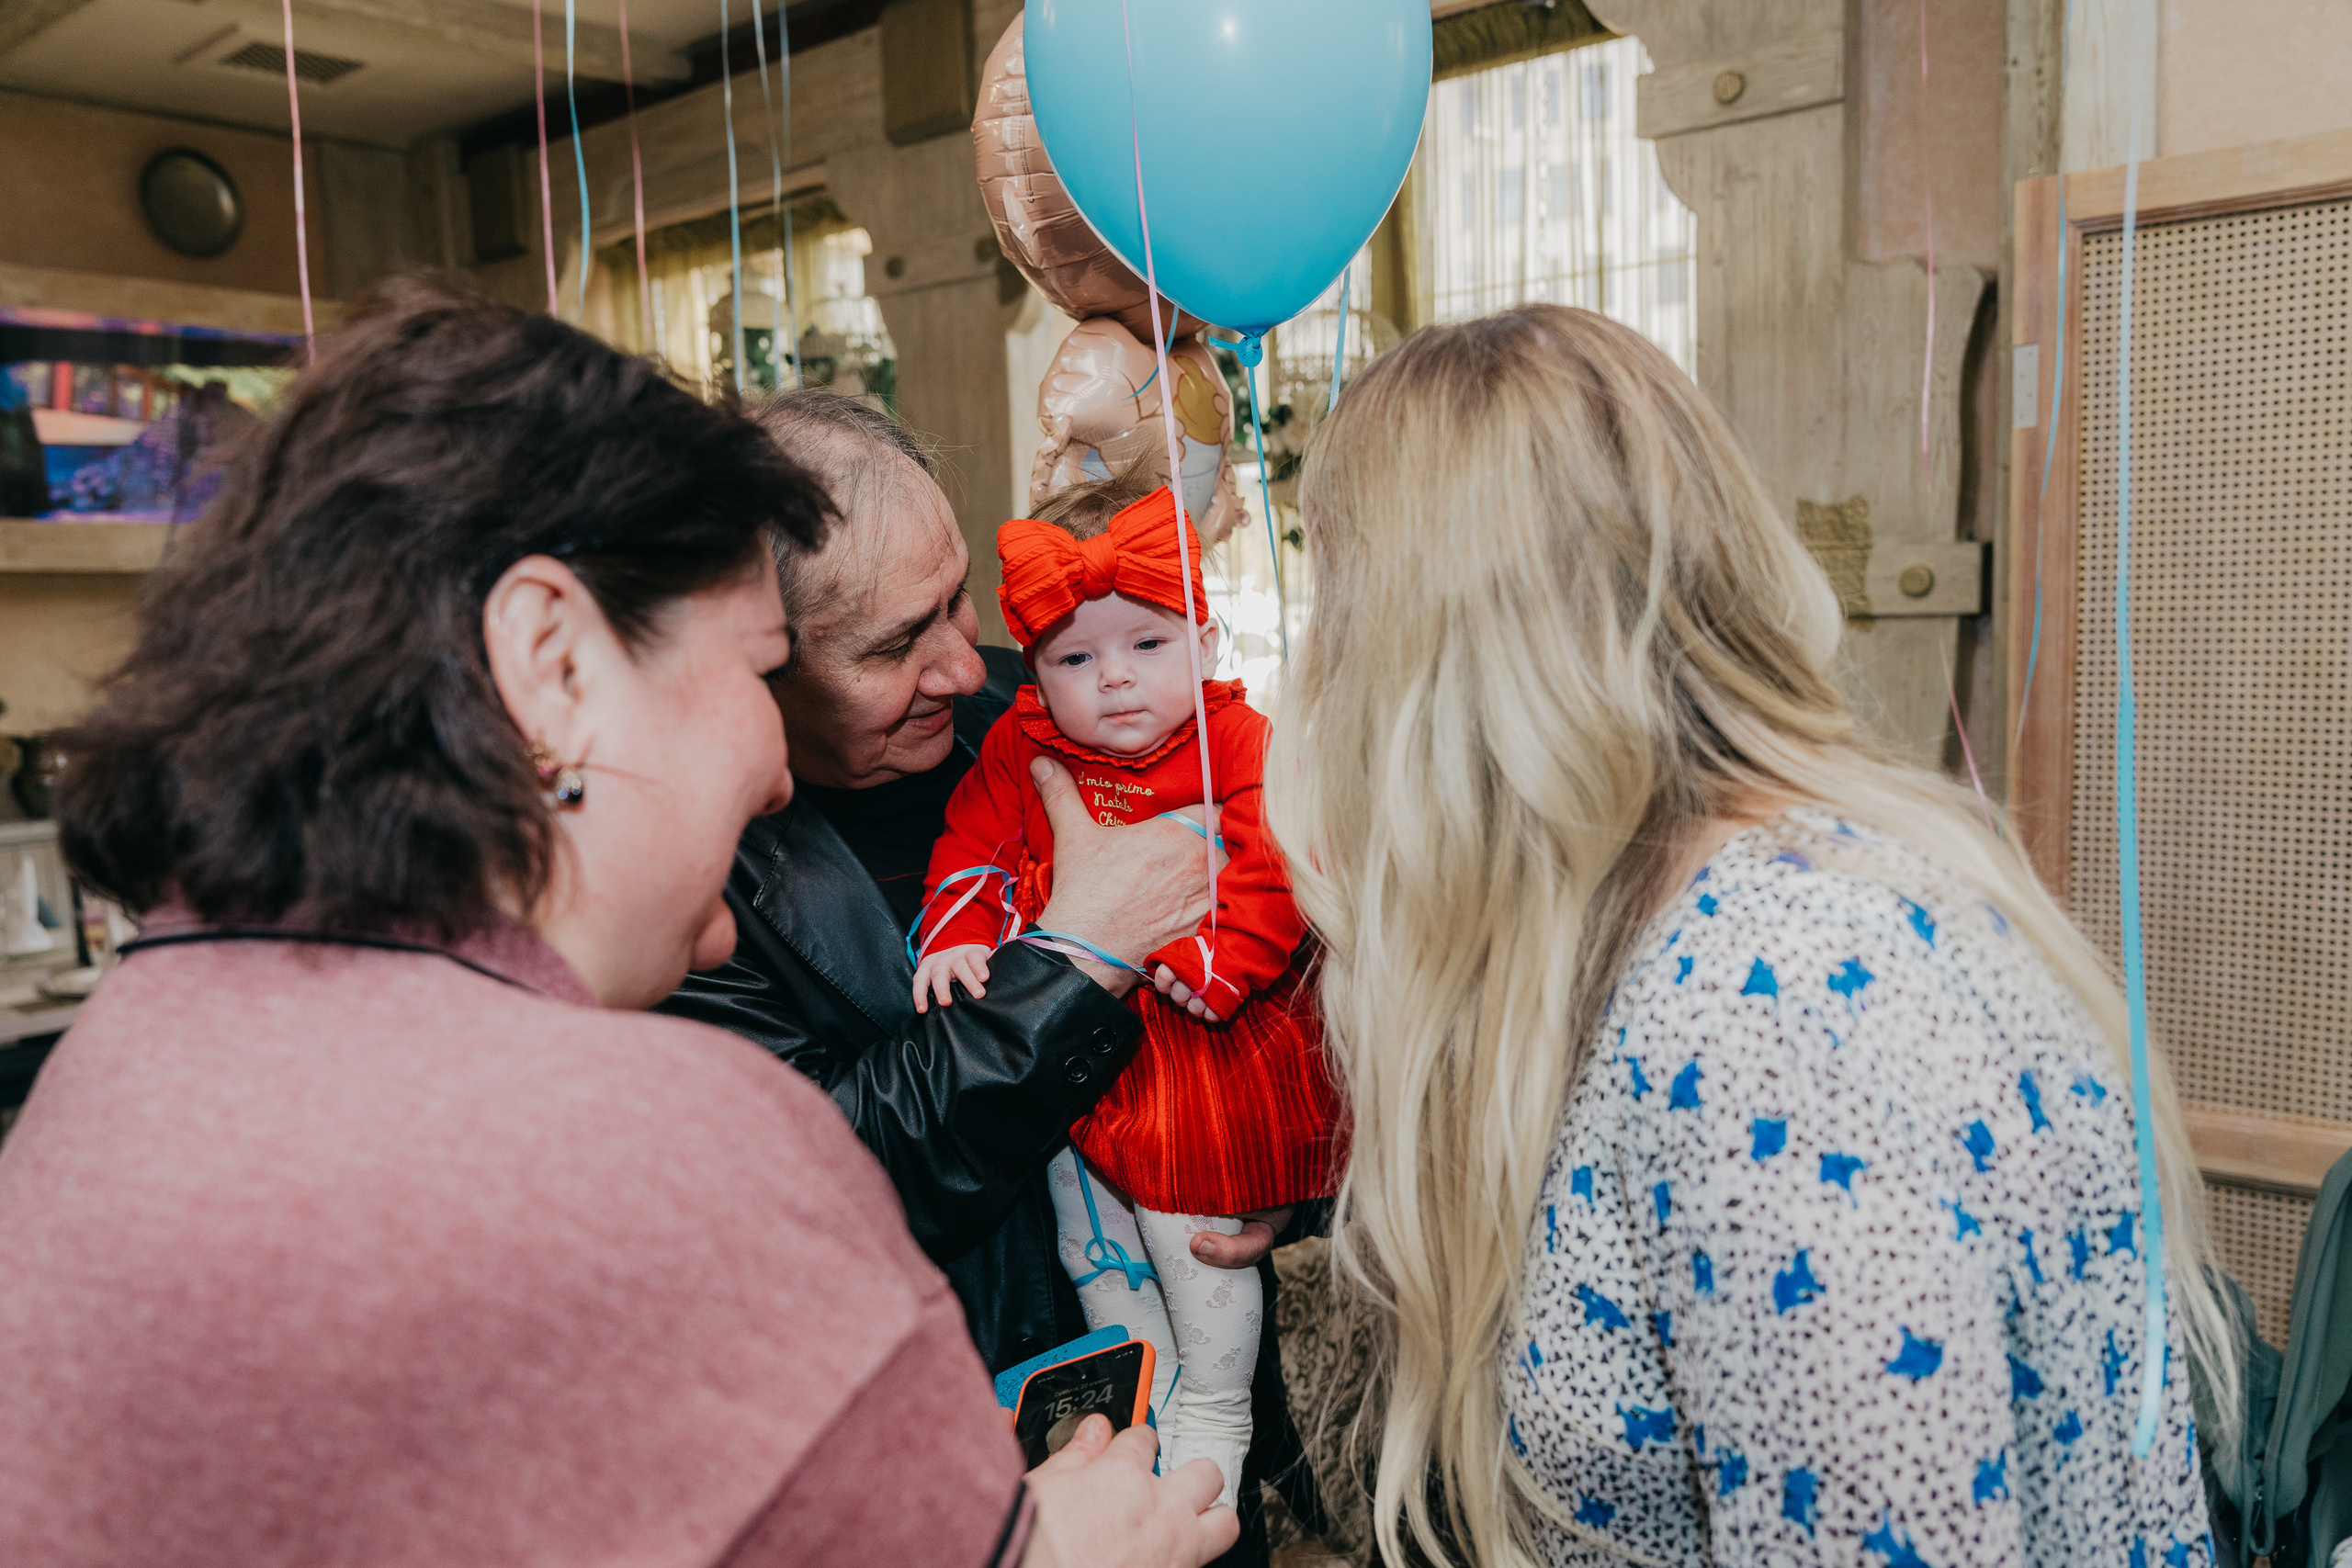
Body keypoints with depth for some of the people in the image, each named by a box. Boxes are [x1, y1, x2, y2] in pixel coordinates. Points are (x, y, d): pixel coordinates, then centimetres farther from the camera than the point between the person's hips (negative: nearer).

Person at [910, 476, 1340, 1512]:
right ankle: (1150, 1381, 40)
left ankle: (1215, 1413, 30)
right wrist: (956, 936, -12)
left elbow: (1274, 869, -19)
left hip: (1197, 1038, -4)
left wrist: (1210, 961, -29)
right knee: (1086, 1228, 17)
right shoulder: (1021, 749, -2)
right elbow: (975, 844, 3)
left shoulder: (1240, 746, -13)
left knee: (1192, 1230, 5)